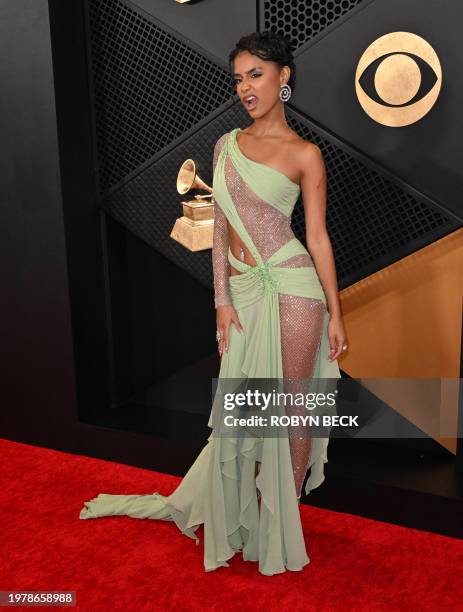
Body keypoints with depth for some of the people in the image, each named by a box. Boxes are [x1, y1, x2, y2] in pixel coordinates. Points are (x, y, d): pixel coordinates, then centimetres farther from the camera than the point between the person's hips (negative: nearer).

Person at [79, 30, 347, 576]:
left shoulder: (304, 154, -3)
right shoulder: (227, 145, 9)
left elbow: (317, 236, -2)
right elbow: (221, 227, 8)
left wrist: (335, 315, -2)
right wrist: (222, 300, 2)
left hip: (292, 289, -4)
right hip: (242, 290, 4)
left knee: (291, 402, 5)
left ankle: (286, 515, 25)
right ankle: (245, 512, 33)